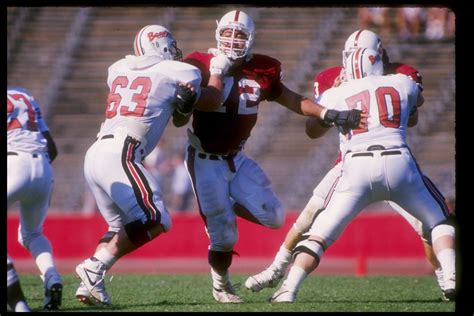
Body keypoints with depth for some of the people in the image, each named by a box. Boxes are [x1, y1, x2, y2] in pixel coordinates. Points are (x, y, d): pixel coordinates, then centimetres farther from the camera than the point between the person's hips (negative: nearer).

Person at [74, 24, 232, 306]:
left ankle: (91, 283, 3)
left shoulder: (118, 70, 19)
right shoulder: (177, 74, 5)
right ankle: (95, 267, -19)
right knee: (154, 220, -9)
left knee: (122, 225, 17)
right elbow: (212, 102, 21)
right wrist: (218, 69, 37)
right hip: (120, 156, -8)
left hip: (95, 155, 8)